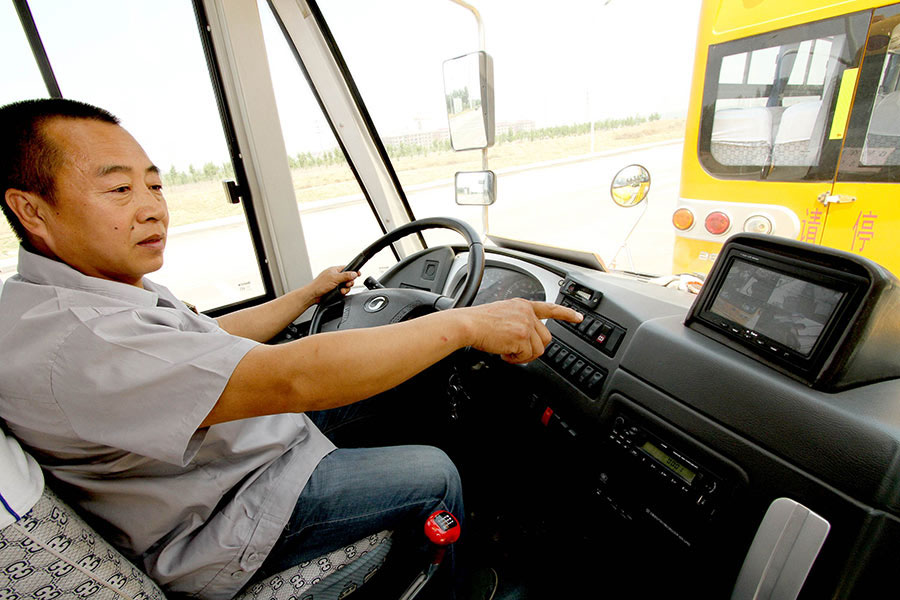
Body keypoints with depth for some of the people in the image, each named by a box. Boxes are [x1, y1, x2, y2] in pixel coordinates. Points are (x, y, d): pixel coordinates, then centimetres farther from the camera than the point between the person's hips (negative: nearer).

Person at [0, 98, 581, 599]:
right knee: (435, 473, -8)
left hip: (245, 432, 9)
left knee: (371, 365, 11)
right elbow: (290, 380, -43)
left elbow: (212, 337, 12)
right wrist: (465, 323, -38)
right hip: (218, 526, -9)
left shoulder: (111, 287, 0)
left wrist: (308, 293, 17)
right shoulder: (56, 339, -33)